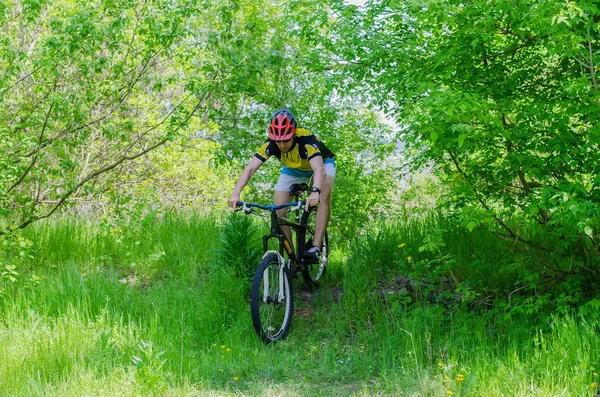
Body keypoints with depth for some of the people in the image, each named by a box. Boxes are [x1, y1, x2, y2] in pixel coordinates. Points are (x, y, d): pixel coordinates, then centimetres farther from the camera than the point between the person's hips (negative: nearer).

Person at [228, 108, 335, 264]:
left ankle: (316, 247, -31)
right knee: (279, 211, -12)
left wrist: (315, 192, -75)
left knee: (324, 195, -34)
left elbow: (319, 169, -55)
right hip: (293, 169, 4)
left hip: (322, 162, -4)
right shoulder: (271, 144, -31)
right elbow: (250, 168, -37)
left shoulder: (306, 139, -41)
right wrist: (235, 194, -52)